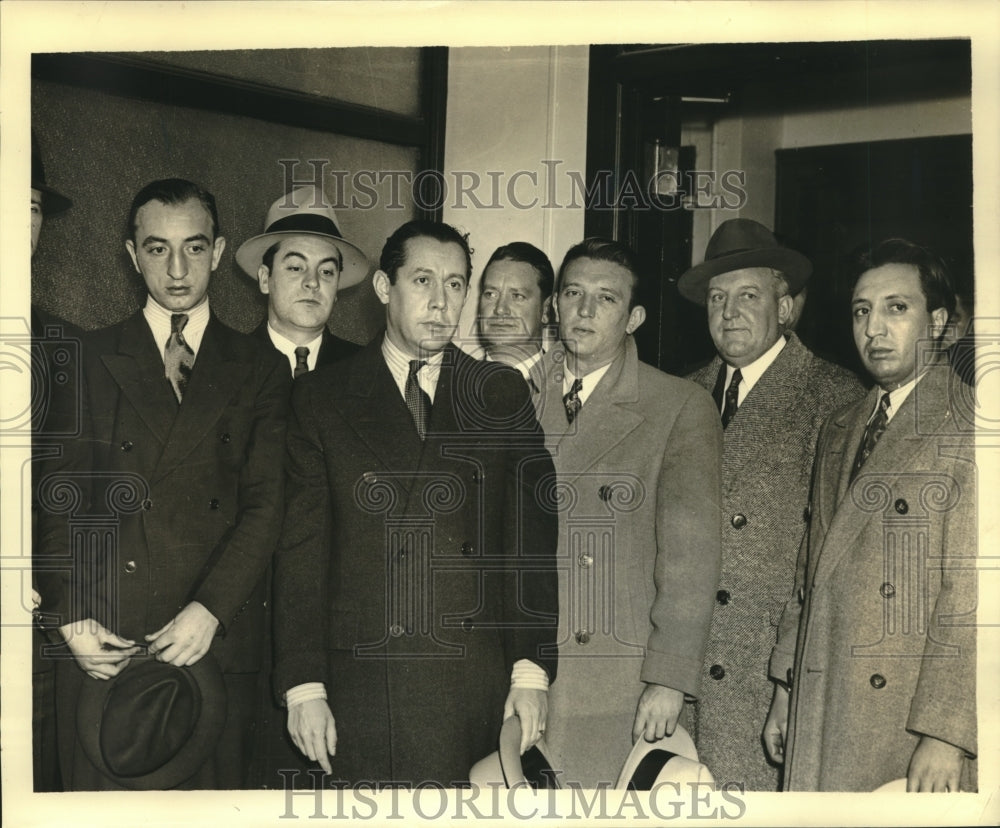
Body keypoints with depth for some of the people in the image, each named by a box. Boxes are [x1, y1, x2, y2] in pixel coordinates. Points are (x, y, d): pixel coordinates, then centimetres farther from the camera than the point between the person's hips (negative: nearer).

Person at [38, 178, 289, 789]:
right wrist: (72, 618, -6)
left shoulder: (263, 370, 9)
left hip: (219, 645, 0)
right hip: (104, 648, 0)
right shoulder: (86, 361, 11)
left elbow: (267, 503, 0)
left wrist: (209, 610, -13)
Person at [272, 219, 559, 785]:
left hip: (478, 691, 1)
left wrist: (532, 672, -3)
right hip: (360, 691, -1)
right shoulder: (323, 396, 6)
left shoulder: (503, 394, 9)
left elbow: (533, 537, 5)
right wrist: (303, 687, -5)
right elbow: (301, 548, 2)